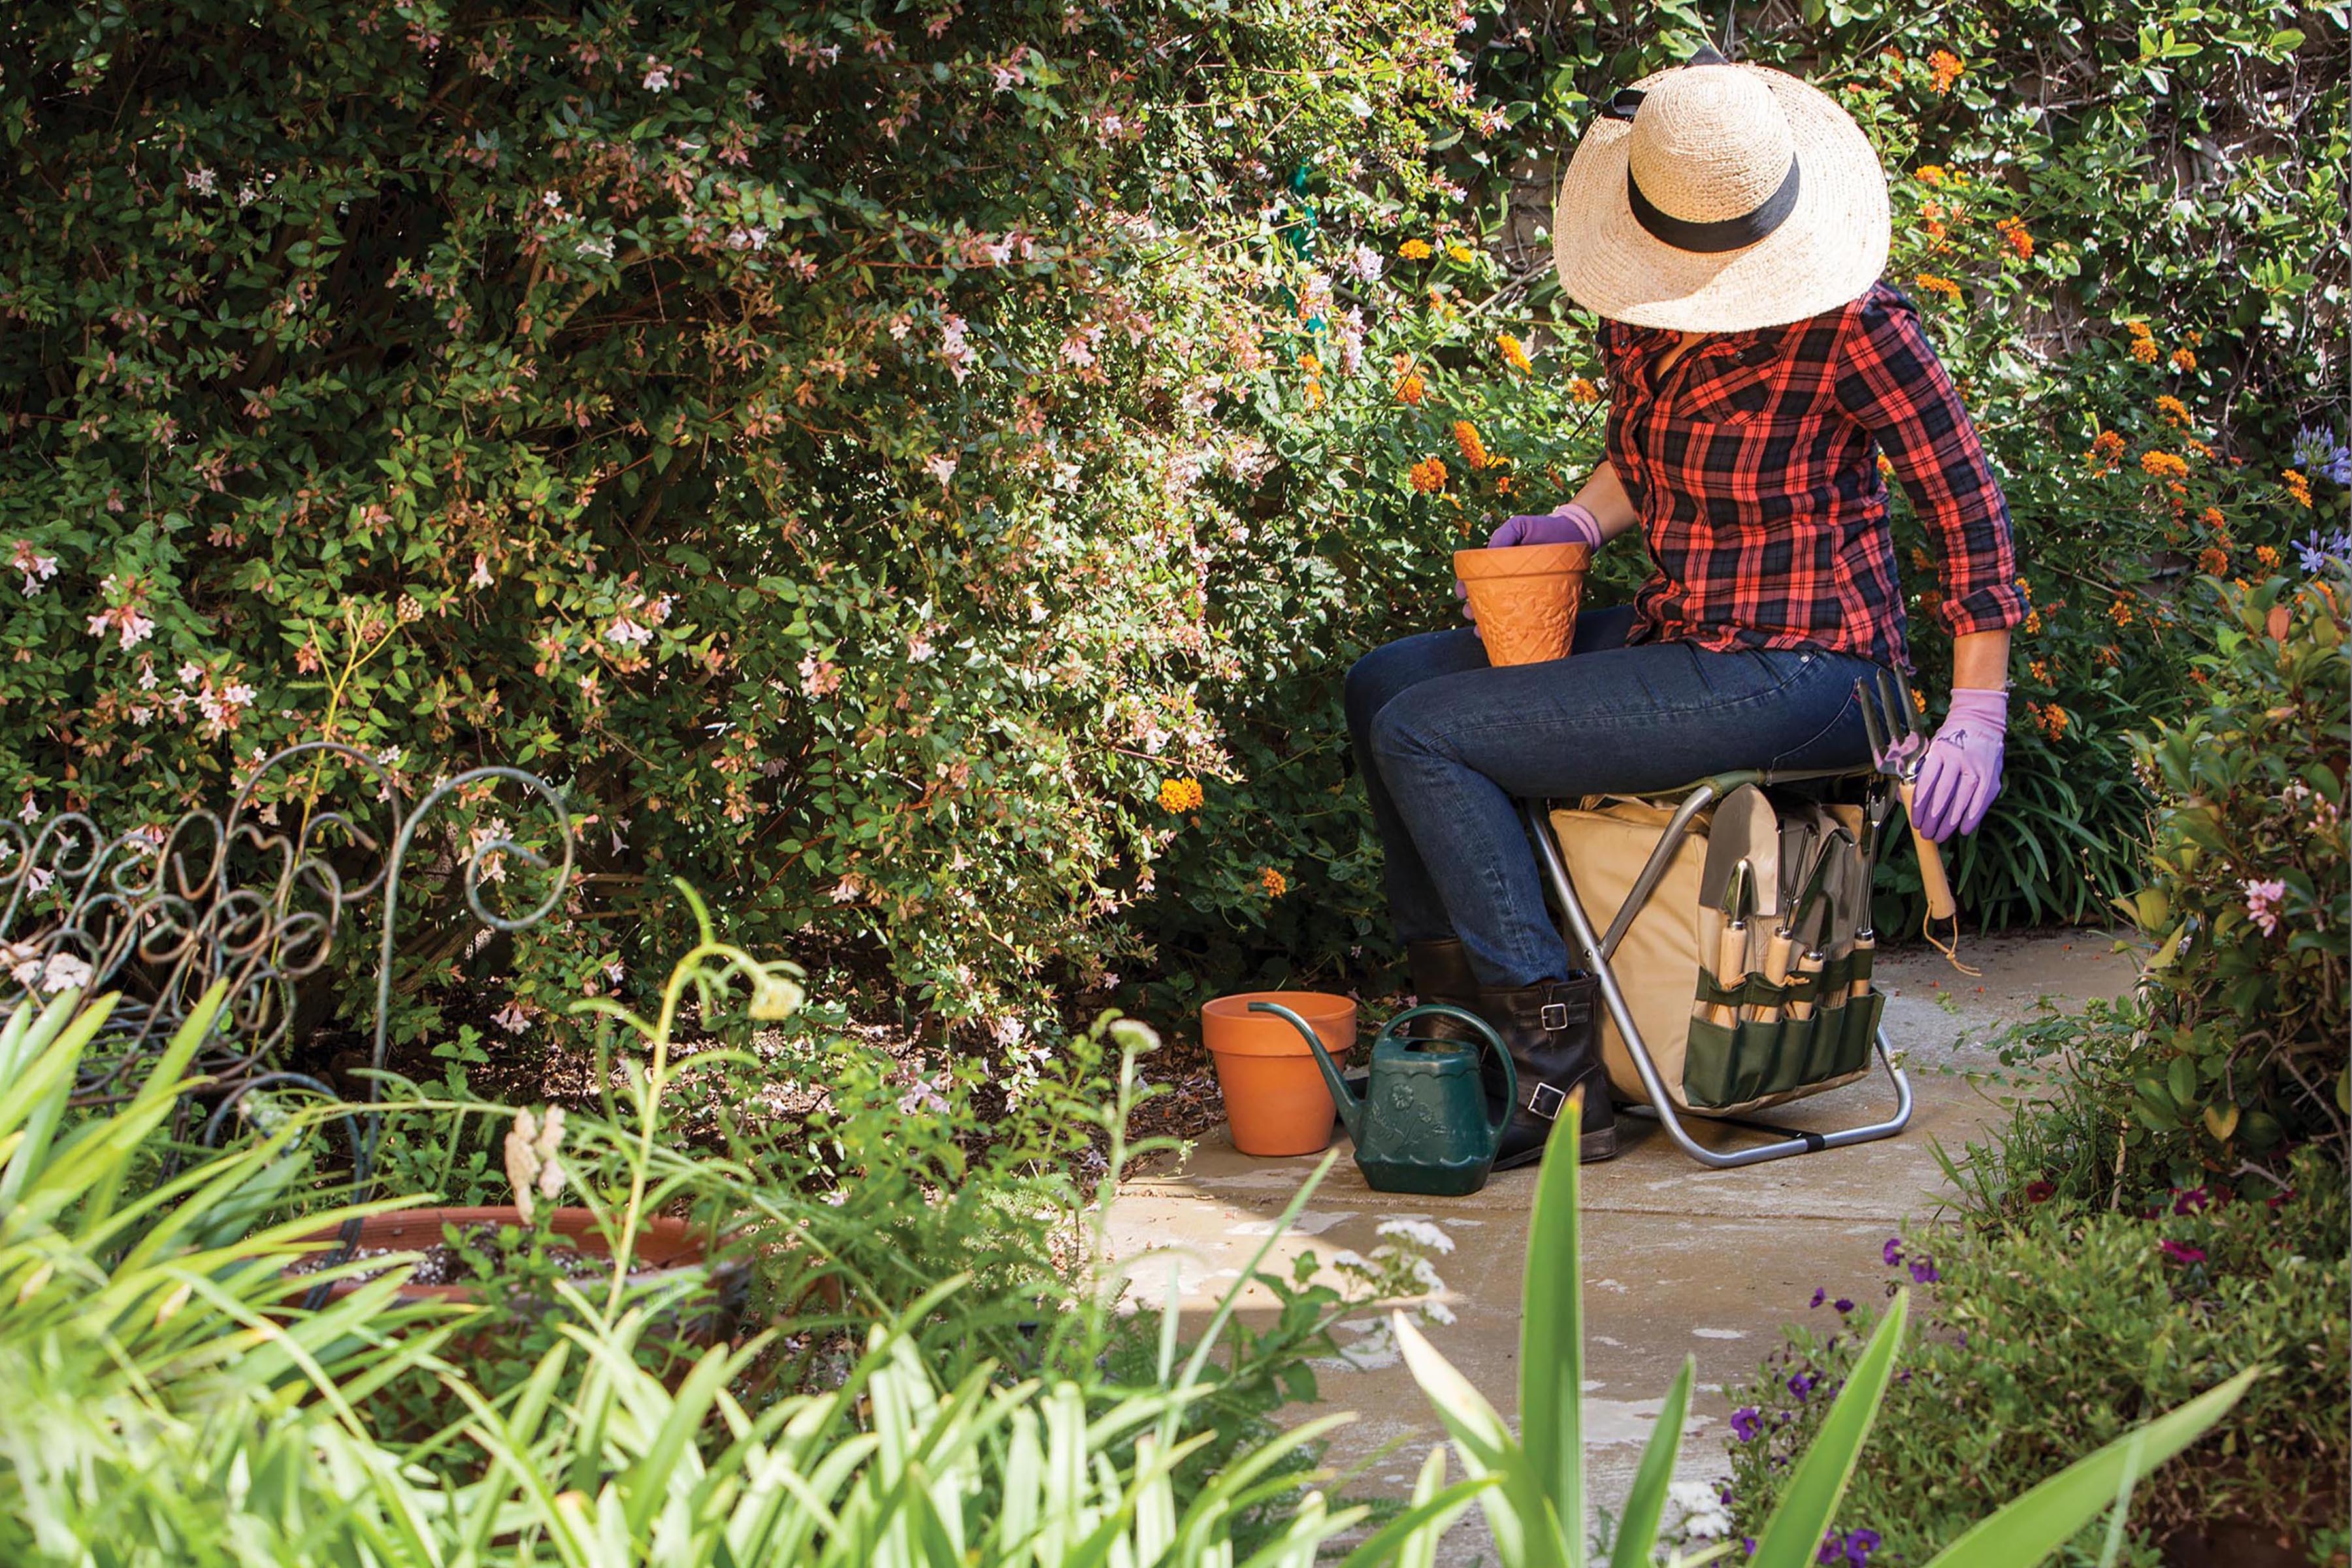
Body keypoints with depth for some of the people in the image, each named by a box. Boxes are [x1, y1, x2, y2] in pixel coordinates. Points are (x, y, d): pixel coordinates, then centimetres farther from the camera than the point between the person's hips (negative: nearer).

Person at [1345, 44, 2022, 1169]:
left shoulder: (1850, 327, -20)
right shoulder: (1634, 311, 2)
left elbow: (1970, 512, -13)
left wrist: (1977, 721, -14)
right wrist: (1577, 522, 1)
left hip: (1792, 676, -8)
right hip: (1677, 632, 8)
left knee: (1420, 737, -14)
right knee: (1382, 684, 10)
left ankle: (1560, 1076, -10)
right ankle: (1449, 1002, 18)